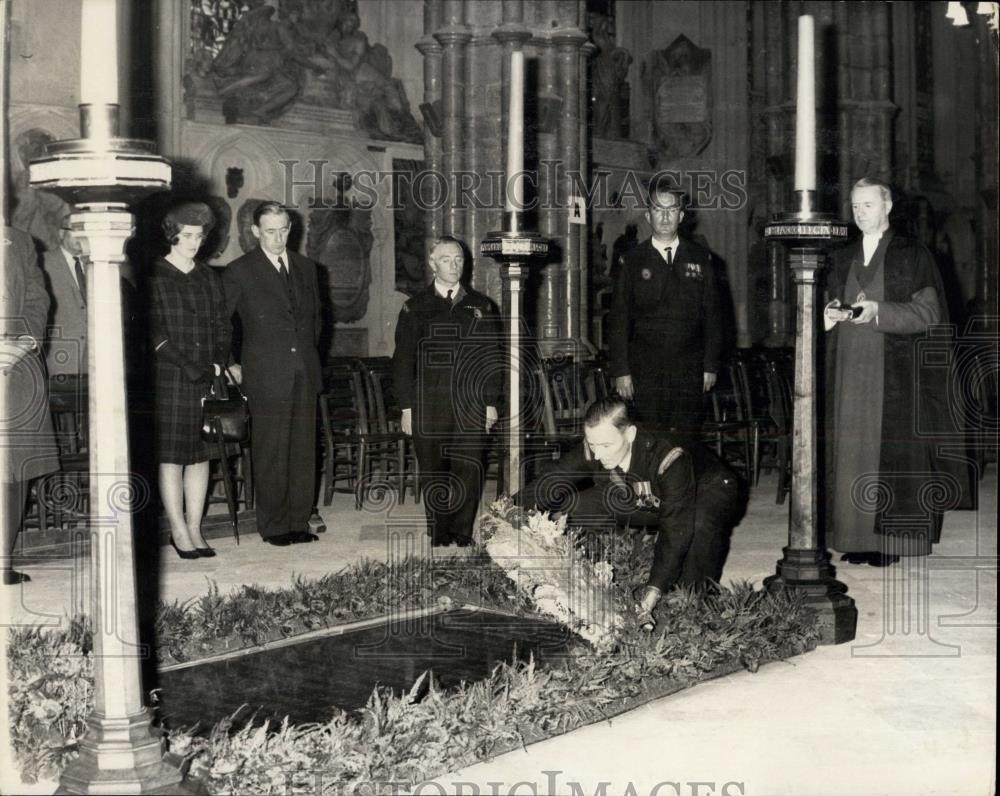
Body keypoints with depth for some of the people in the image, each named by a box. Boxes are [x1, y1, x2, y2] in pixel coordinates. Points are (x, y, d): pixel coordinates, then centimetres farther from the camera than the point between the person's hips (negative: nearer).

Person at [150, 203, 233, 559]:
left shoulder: (208, 276, 14)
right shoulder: (154, 276, -1)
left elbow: (223, 325, 14)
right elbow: (153, 332, -8)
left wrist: (219, 364, -1)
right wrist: (186, 366, -14)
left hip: (206, 379, 5)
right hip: (169, 380, -5)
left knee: (200, 456, 4)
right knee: (171, 456, -4)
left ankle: (194, 529, 9)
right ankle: (179, 531, 2)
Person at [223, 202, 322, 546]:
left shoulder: (305, 267, 13)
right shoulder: (239, 272, -3)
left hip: (305, 375, 5)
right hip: (267, 377, -5)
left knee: (304, 451, 6)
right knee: (270, 455, -1)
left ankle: (299, 521, 15)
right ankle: (273, 526, 8)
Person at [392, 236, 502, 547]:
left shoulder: (481, 306, 11)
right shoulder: (415, 308, 7)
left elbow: (492, 358, 11)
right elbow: (403, 360, 5)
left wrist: (491, 402, 4)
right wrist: (406, 407, -2)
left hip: (471, 408, 1)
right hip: (428, 409, -1)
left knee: (469, 472, -4)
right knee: (433, 474, 2)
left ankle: (462, 535, 6)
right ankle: (439, 538, 12)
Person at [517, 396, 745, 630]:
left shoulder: (669, 458, -40)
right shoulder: (592, 452, -24)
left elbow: (676, 529, -42)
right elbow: (545, 487, -18)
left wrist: (653, 591, -49)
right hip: (649, 503, 5)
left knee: (700, 523, -43)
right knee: (571, 508, -15)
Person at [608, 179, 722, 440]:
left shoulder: (700, 259, 10)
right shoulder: (633, 261, 6)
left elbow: (712, 315, 9)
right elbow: (618, 320, 3)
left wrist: (711, 366, 3)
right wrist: (621, 371, -4)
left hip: (690, 370, 1)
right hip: (646, 371, -1)